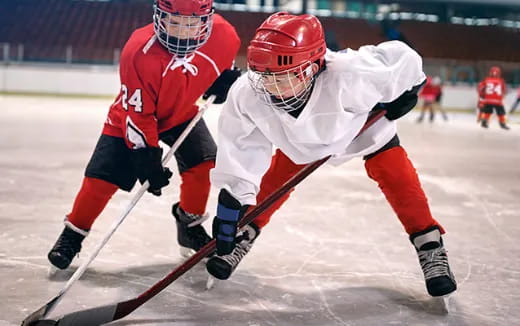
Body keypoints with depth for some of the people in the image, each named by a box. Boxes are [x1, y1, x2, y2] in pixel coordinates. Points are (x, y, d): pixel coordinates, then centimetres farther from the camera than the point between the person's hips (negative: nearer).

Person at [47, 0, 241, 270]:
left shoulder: (222, 33, -23)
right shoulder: (139, 53, -36)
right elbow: (137, 115, -29)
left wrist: (225, 78, -9)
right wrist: (147, 159, -27)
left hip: (182, 112, 4)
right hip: (131, 116, -4)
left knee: (202, 164, -10)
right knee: (101, 179, -7)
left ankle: (190, 226, 15)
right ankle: (73, 233, 15)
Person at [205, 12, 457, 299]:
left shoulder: (347, 76, -49)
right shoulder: (246, 95, -37)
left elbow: (402, 59, -33)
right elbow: (241, 151, -25)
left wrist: (403, 94, -16)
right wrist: (231, 199, -28)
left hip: (366, 125, -2)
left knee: (399, 180, -11)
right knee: (273, 181, 1)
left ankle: (430, 249, 4)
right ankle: (241, 239, 23)